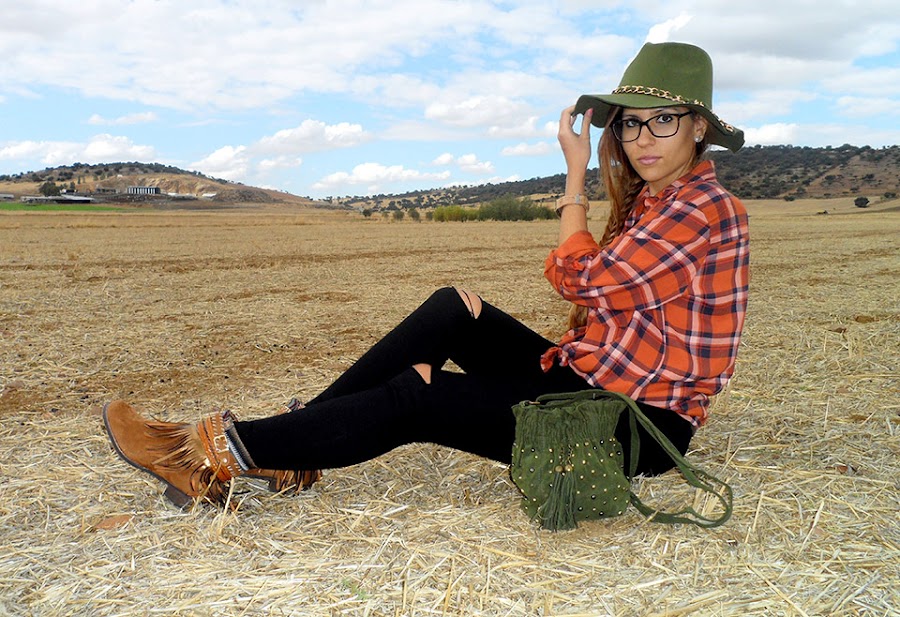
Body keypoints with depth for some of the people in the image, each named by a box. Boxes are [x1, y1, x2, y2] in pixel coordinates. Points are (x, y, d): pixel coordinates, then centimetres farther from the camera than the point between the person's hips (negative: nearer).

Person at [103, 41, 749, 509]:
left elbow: (576, 277, -17)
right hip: (586, 380, 8)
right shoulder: (647, 203, 14)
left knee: (414, 399, -18)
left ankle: (225, 456, -9)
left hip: (639, 424, -8)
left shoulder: (706, 208, -15)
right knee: (452, 310, -6)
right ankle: (297, 443, -5)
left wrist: (576, 173, -8)